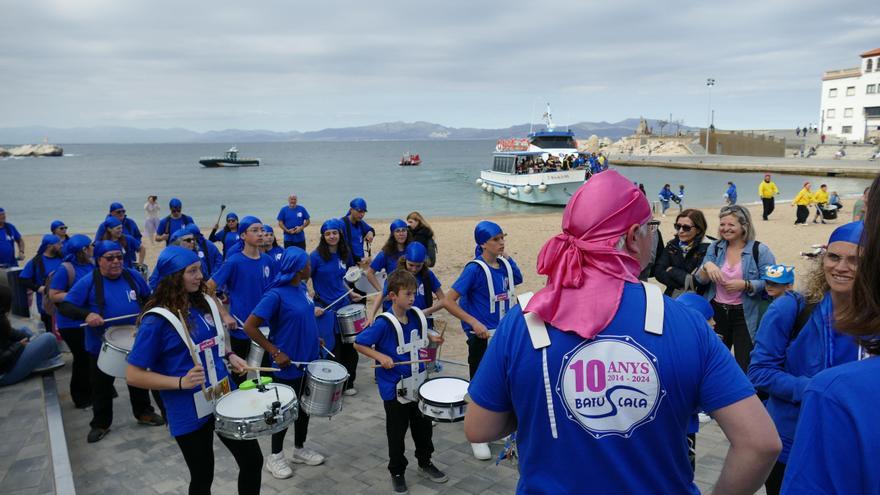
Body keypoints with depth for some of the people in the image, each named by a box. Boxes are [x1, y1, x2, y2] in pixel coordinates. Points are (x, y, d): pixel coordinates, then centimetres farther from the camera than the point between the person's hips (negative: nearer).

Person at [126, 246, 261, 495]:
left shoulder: (206, 303, 2)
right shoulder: (156, 320, -18)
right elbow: (133, 375, -16)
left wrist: (230, 357, 1)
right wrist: (181, 382, -26)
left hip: (225, 398, 6)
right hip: (190, 413, -6)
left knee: (253, 459, 12)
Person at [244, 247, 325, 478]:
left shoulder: (302, 288, 1)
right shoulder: (276, 295, -24)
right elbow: (249, 327, -23)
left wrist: (314, 338, 7)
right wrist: (275, 352, -22)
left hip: (308, 360, 8)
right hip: (289, 364, -8)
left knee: (305, 406, 19)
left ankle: (300, 449, 37)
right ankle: (275, 457, 27)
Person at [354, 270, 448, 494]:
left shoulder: (416, 316, -2)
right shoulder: (384, 323, -21)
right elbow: (359, 344, -17)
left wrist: (431, 338, 2)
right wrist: (381, 357, -25)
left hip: (418, 383, 6)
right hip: (395, 388, -6)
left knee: (423, 426, 19)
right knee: (396, 432, 10)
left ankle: (425, 463, 39)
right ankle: (397, 473, 28)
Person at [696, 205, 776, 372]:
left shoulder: (760, 250, -8)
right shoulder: (714, 247, 5)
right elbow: (700, 280, 2)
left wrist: (745, 285, -24)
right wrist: (707, 266, -19)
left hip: (744, 316, -4)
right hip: (717, 312, 4)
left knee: (745, 365, -2)